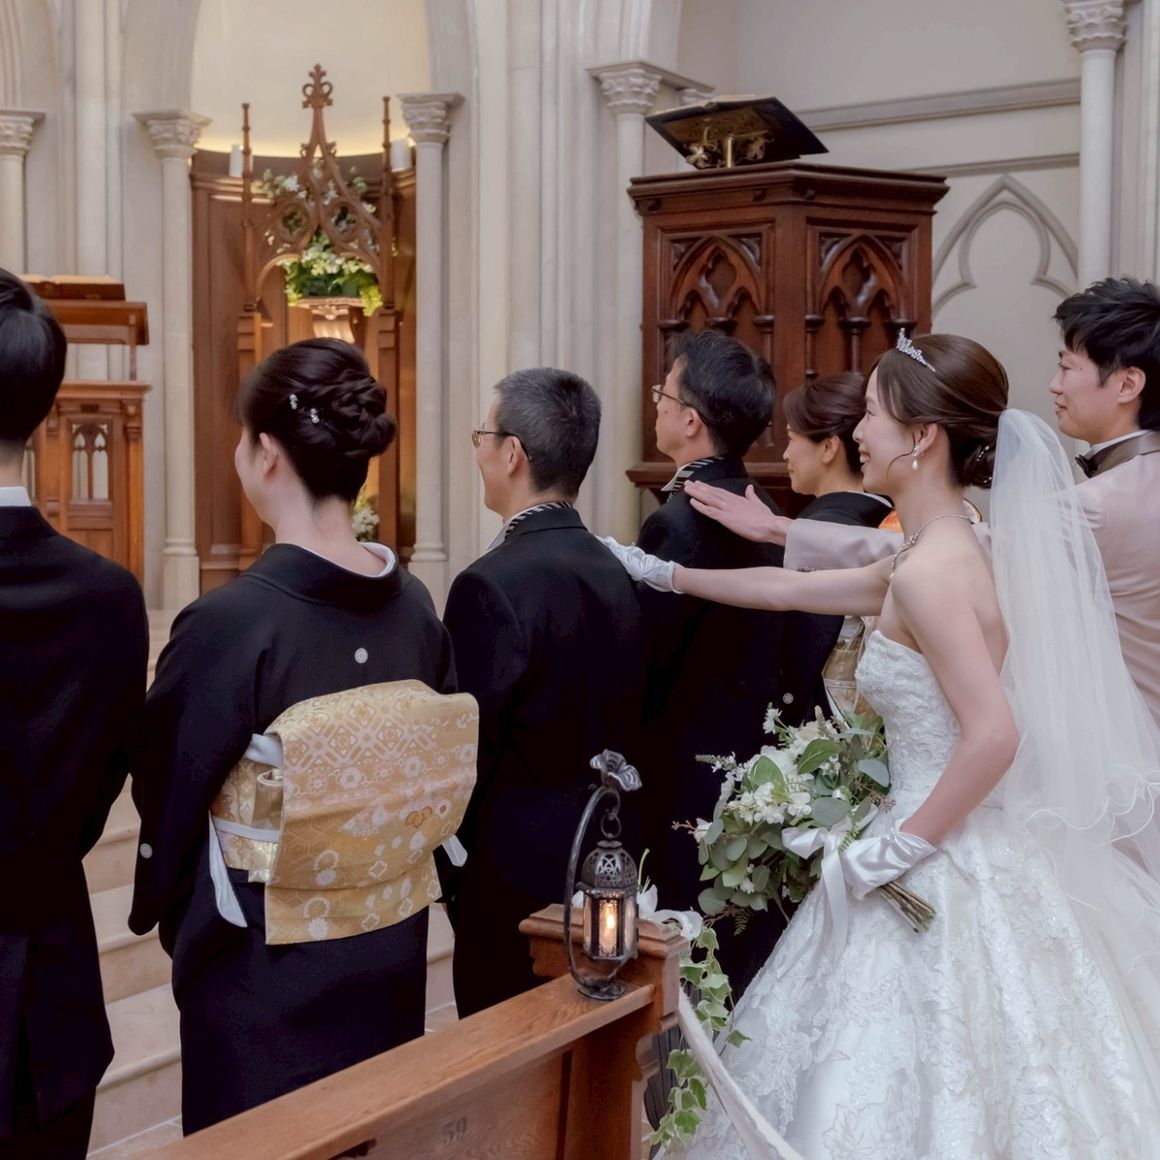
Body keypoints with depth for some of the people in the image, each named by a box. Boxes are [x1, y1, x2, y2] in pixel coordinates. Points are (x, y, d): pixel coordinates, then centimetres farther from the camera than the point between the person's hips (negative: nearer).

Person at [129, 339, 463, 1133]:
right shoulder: (415, 606, -7)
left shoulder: (230, 622, -24)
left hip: (264, 971, -5)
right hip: (391, 955, 5)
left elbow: (167, 798, -11)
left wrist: (165, 910, 9)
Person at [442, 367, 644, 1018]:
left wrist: (449, 870, -3)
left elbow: (470, 749, -17)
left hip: (519, 875, -8)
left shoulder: (493, 585, -20)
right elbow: (625, 726, 10)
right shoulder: (614, 572, 5)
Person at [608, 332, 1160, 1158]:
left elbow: (994, 736, -27)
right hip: (977, 860, 9)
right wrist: (665, 575, 23)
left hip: (948, 873, -9)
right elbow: (791, 589, 18)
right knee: (952, 1082, 18)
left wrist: (901, 847, -17)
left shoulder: (928, 572, -20)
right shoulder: (947, 556, 9)